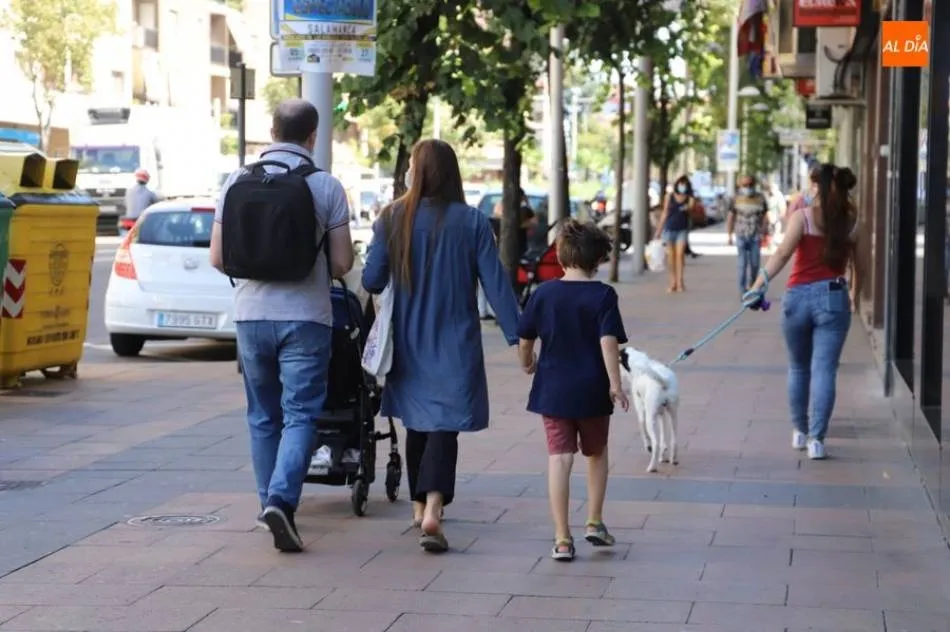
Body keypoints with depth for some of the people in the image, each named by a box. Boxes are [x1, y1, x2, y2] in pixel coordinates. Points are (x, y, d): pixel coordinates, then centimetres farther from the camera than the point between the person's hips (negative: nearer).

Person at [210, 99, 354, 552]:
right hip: (305, 316, -3)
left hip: (251, 314, 3)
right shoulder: (326, 186, -5)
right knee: (300, 415, -1)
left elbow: (217, 258, 4)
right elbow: (343, 263, -4)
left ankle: (271, 505, 21)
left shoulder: (238, 183, 2)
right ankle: (281, 500, -19)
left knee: (263, 416, 15)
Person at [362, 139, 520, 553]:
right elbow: (495, 284, -9)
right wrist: (518, 336, -6)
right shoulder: (472, 222, -7)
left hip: (408, 342, 2)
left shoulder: (393, 219, -5)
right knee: (444, 424, -3)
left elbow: (372, 280, -4)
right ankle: (433, 508, -23)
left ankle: (420, 506, 29)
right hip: (454, 343, -2)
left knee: (416, 421, 18)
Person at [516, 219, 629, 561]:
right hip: (592, 390, -1)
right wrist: (615, 384, -13)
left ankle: (562, 539, -2)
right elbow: (608, 341, -17)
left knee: (559, 458, 1)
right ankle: (594, 522, 23)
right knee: (596, 453, 21)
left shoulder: (544, 293, -1)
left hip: (553, 389, 1)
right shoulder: (603, 295, -8)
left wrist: (528, 364, 23)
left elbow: (525, 339, 4)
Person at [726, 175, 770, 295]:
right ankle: (742, 290, 0)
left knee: (755, 264, 2)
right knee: (743, 263, -5)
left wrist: (765, 234, -1)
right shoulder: (736, 199, 2)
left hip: (755, 236, 1)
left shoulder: (760, 198, 2)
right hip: (741, 236, -1)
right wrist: (730, 235, 3)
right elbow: (731, 217, 6)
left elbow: (765, 217, 5)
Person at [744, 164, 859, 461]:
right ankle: (816, 438, -8)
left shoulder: (803, 217, -4)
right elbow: (857, 266, 8)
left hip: (798, 297, 0)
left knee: (798, 368, 17)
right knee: (824, 370, -1)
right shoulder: (852, 222, 3)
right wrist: (854, 295, 24)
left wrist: (759, 284, -21)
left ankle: (800, 431, 25)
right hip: (833, 298, 0)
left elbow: (783, 252, -16)